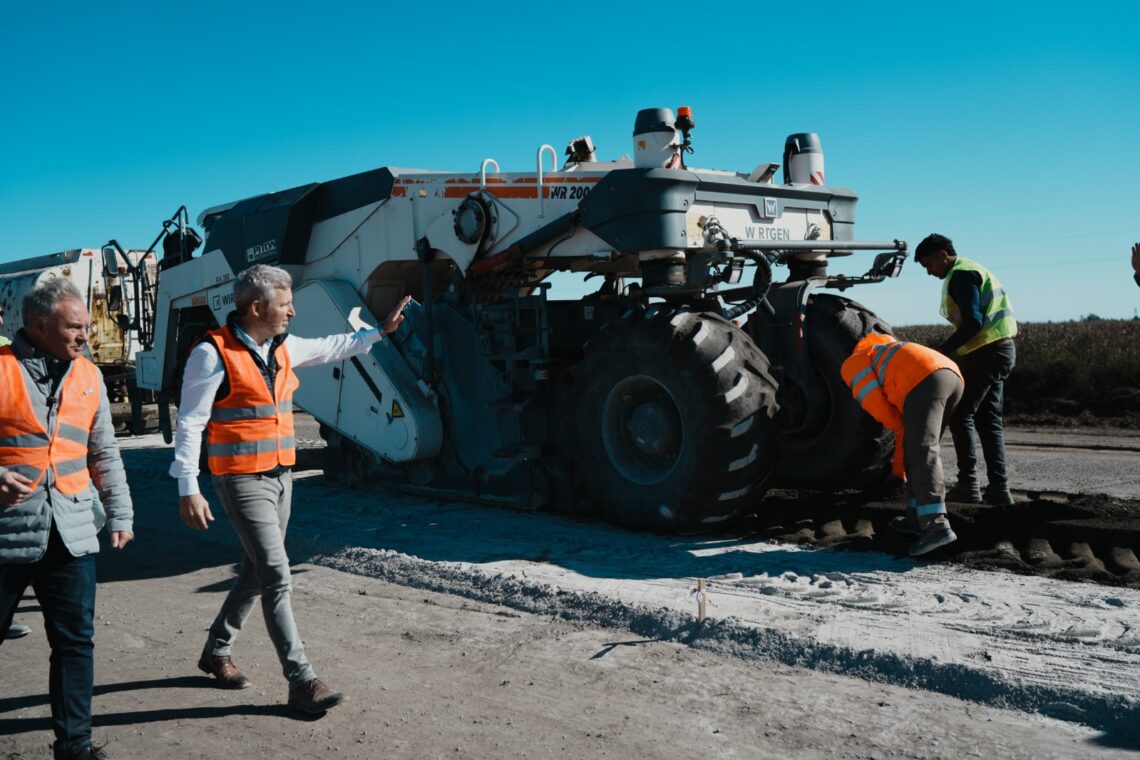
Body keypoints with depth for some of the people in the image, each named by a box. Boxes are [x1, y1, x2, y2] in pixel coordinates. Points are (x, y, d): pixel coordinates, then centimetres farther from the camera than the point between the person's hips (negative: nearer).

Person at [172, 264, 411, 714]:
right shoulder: (213, 354, -14)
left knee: (257, 572, 16)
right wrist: (188, 490, -17)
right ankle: (301, 681, -3)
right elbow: (190, 424, -13)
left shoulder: (282, 347, 7)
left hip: (280, 476, 8)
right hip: (243, 481, -8)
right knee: (276, 577, -9)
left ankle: (217, 651, 35)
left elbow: (332, 348, 25)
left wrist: (380, 331, 26)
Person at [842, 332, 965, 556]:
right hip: (953, 377, 9)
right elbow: (906, 424, 42)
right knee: (919, 447, 20)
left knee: (923, 452, -15)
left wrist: (898, 427, 22)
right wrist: (898, 470, 47)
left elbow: (876, 405, 4)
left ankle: (937, 527, -26)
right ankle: (917, 517, 24)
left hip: (924, 381, -9)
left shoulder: (852, 364, 21)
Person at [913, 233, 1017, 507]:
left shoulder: (961, 275, -11)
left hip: (987, 351, -10)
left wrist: (942, 350, -19)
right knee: (988, 420, 10)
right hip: (1001, 349, 10)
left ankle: (968, 484, -4)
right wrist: (951, 350, 18)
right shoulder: (972, 270, 21)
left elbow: (973, 323, -21)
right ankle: (999, 488, 9)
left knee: (961, 415, -4)